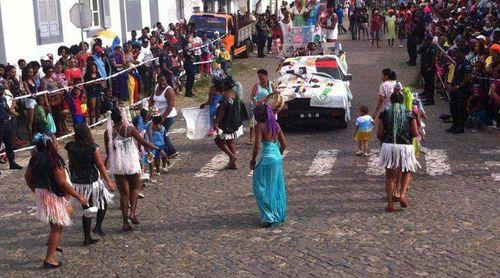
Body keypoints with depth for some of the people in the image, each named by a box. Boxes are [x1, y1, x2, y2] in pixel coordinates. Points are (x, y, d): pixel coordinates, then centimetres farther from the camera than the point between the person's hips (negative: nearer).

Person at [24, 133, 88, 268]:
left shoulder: (35, 158, 0)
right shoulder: (53, 161, -24)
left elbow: (27, 176, 10)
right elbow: (62, 183, -24)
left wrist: (36, 191, 25)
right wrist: (79, 197, -16)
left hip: (41, 192, 9)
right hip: (53, 196, -9)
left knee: (69, 210, 28)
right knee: (57, 227, 5)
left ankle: (53, 242, 29)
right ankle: (49, 259, 12)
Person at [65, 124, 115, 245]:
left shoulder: (71, 147, -6)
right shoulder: (93, 148, -17)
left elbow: (71, 164, 4)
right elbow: (100, 166, -11)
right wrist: (108, 181, -2)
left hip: (77, 183, 4)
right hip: (92, 182, -4)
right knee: (104, 201, 23)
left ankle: (87, 238, 18)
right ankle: (98, 226, 15)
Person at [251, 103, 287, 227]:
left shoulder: (260, 126, -13)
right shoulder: (276, 125, 8)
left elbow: (257, 145, -18)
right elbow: (284, 144, 11)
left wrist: (253, 160, -7)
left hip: (267, 159, -7)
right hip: (277, 157, 7)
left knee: (261, 188, 3)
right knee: (277, 188, 16)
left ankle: (270, 217, -1)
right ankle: (280, 215, 24)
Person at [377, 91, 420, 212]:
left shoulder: (384, 113, 4)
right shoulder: (409, 113, 3)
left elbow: (379, 134, 1)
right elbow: (415, 133, 0)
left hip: (388, 146, 0)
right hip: (405, 146, 0)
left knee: (390, 175, 10)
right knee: (407, 171, 23)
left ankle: (390, 204, 8)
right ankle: (403, 194, 3)